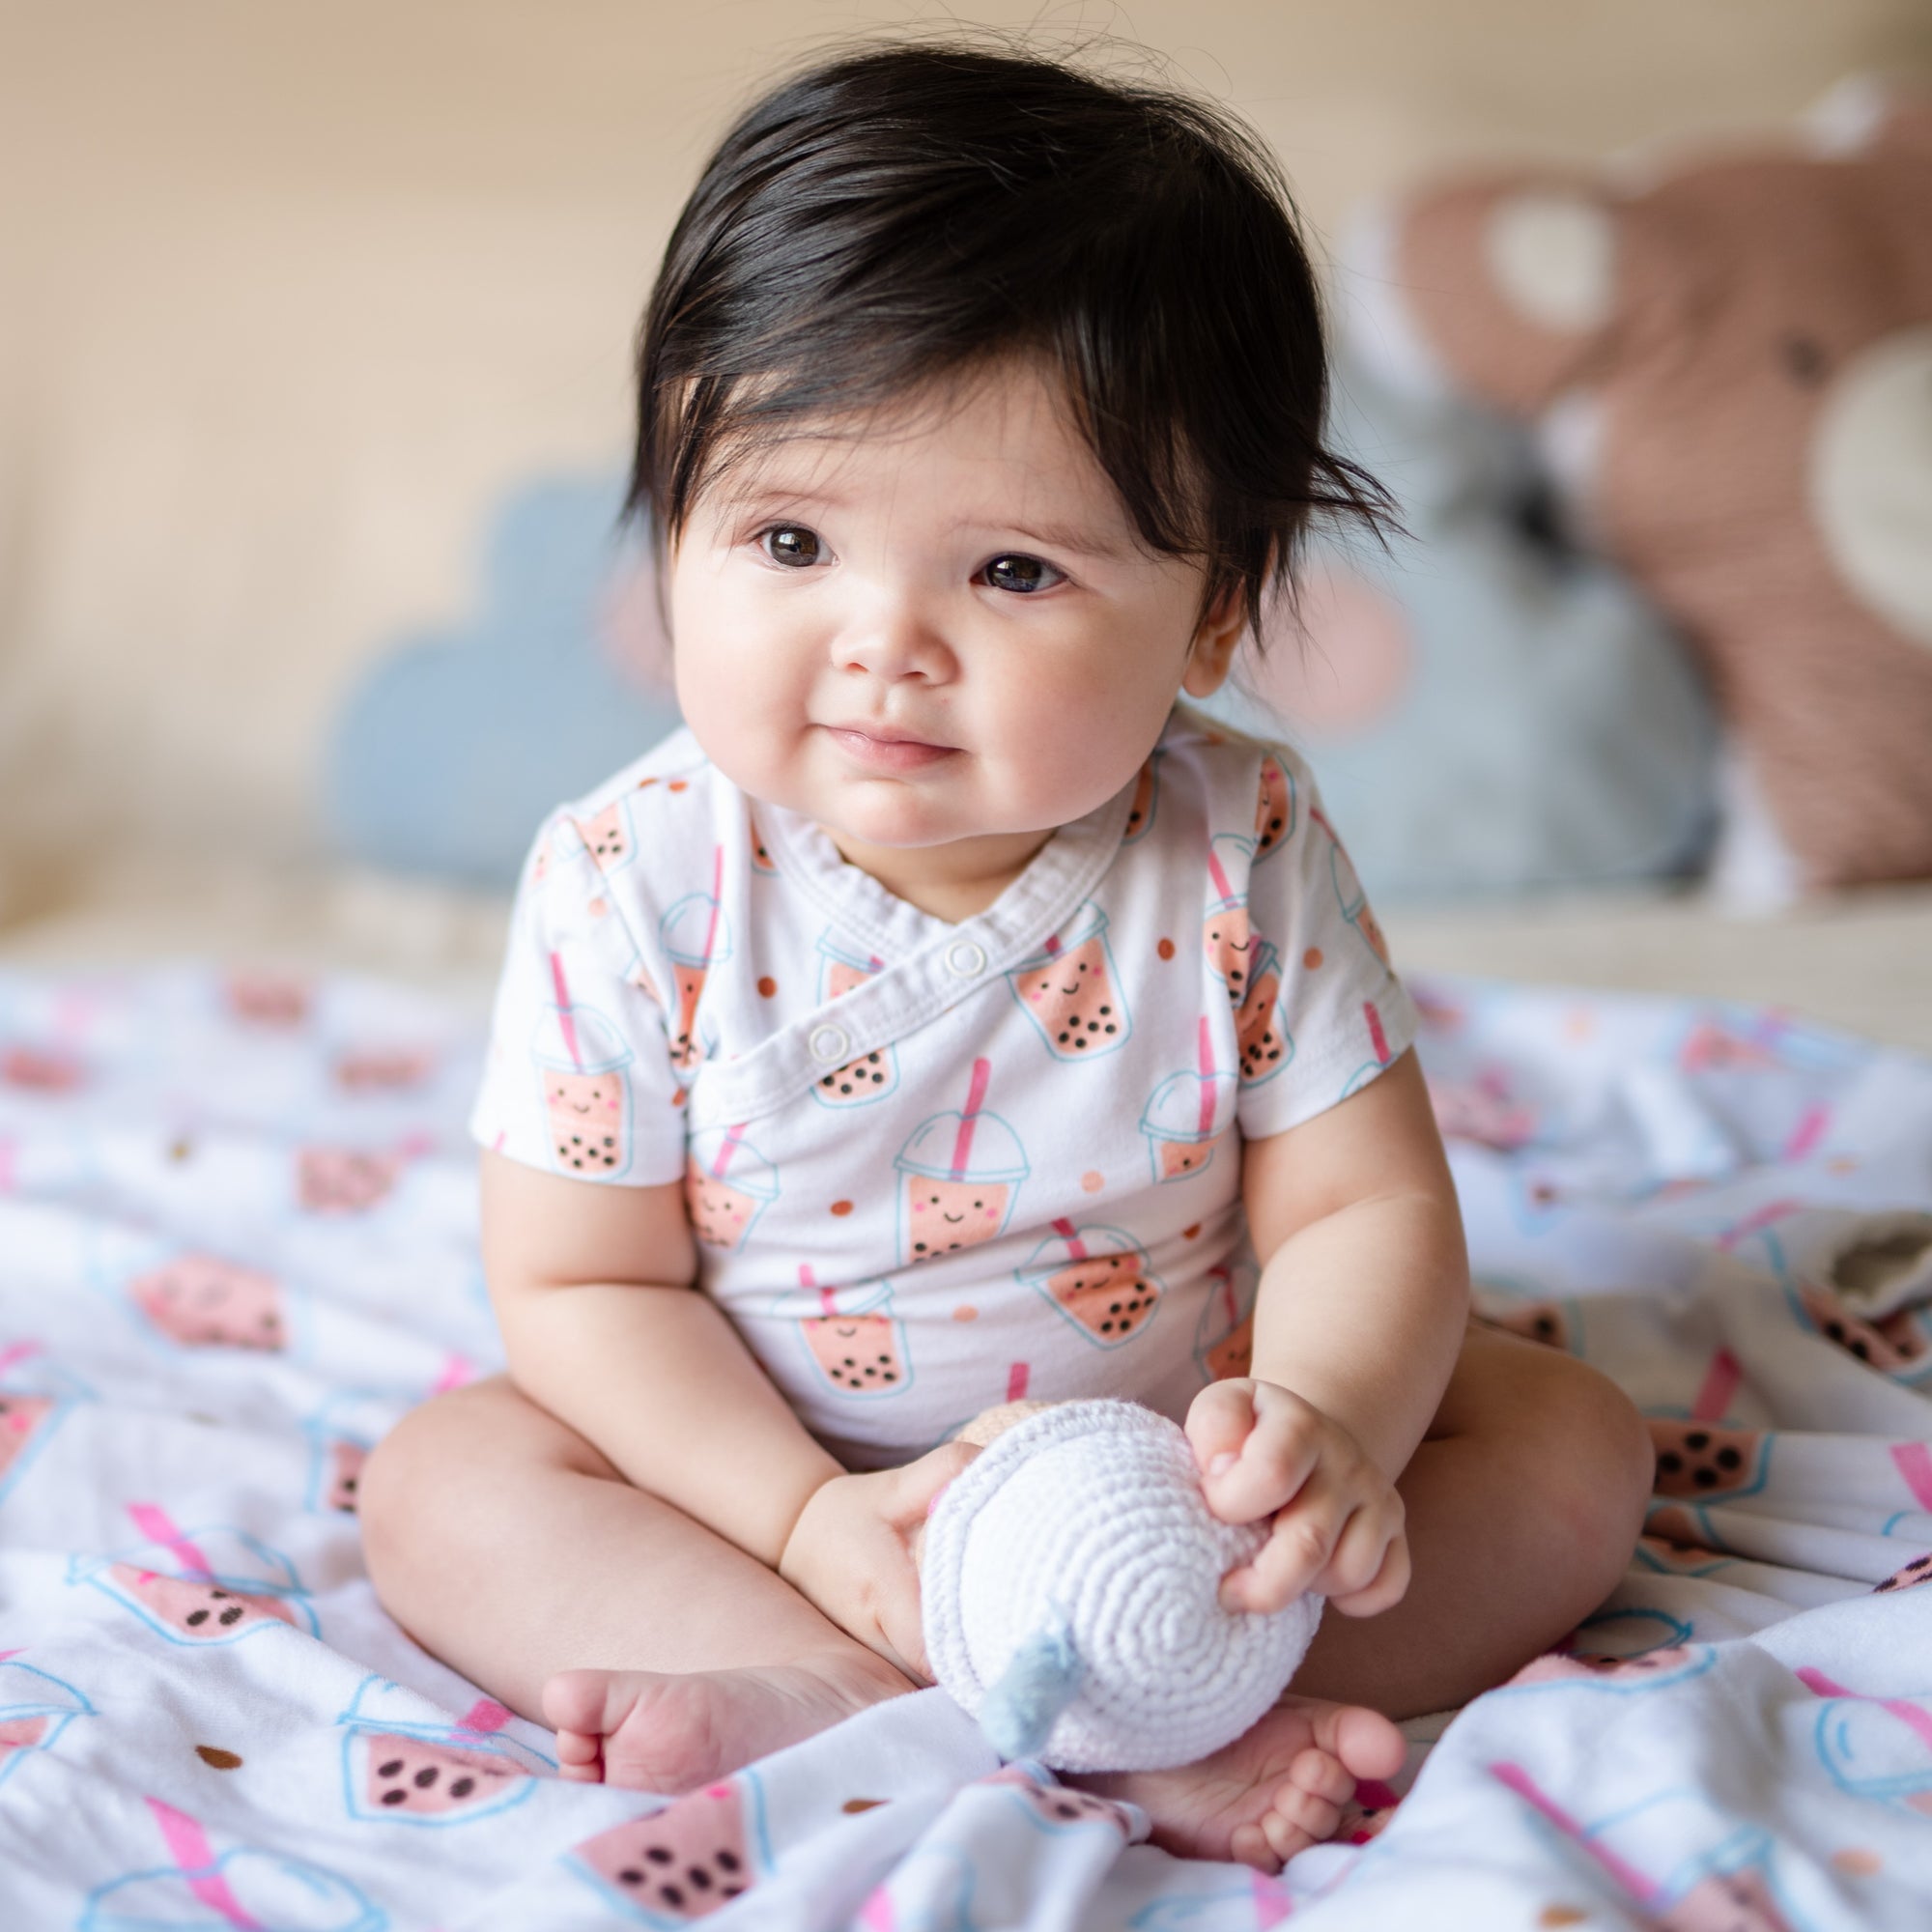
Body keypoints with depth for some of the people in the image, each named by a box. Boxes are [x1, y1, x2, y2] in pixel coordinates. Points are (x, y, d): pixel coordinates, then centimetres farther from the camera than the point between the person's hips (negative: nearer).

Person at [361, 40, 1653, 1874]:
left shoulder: (1242, 855, -16)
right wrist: (806, 1524, -25)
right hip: (767, 1467, -1)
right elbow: (579, 1281, -13)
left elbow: (1364, 1206, -12)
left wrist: (1327, 1424, -33)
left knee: (1573, 1442, -12)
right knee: (440, 1483, -22)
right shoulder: (633, 889, -19)